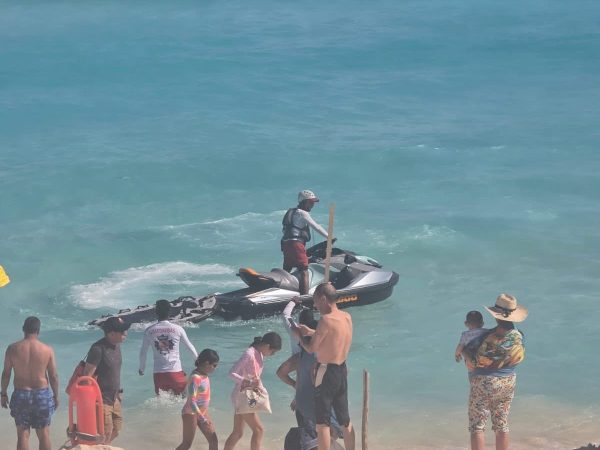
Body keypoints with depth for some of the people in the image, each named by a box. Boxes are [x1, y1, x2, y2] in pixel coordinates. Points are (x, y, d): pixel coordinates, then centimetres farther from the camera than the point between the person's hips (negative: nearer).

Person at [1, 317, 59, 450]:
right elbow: (53, 376, -3)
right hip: (42, 394, 0)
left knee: (22, 434, 6)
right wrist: (56, 396, 9)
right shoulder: (47, 350, -7)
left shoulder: (12, 349, -6)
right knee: (44, 434, 10)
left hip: (20, 394, 0)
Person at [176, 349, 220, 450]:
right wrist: (203, 419, -34)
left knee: (214, 441, 7)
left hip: (203, 412, 9)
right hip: (191, 413, -9)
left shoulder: (204, 374, 2)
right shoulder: (195, 378, -25)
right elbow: (191, 401, -30)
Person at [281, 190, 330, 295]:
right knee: (304, 272, -12)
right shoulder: (302, 213, -7)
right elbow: (316, 227, -9)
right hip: (296, 243, -10)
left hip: (286, 243, 10)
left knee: (286, 271, 16)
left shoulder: (291, 212, 20)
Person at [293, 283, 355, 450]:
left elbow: (311, 349, -11)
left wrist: (299, 336, 6)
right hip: (342, 370, 8)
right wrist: (311, 332, 21)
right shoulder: (347, 317, 5)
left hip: (326, 372, -8)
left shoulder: (326, 320, -18)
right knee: (345, 420, 16)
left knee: (322, 422, -3)